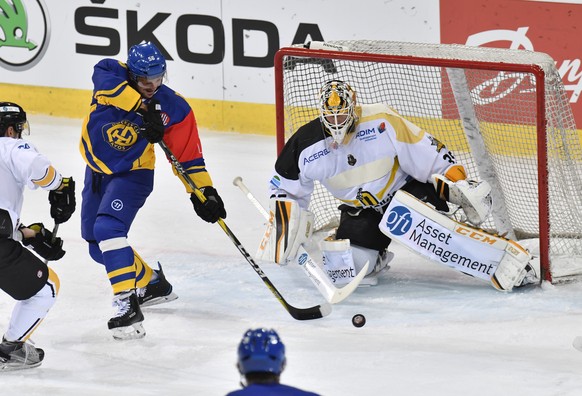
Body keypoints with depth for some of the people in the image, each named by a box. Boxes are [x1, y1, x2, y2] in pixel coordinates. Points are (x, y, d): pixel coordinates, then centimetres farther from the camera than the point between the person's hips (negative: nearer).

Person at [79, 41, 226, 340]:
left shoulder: (173, 108, -15)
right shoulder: (112, 73, -15)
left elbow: (187, 154, -9)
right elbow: (104, 78, -39)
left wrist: (203, 190, -17)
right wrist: (142, 107, -46)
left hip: (132, 175, -5)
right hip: (97, 170, 5)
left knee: (108, 229, -28)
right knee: (97, 244, 14)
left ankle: (128, 305, -35)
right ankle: (152, 283, 34)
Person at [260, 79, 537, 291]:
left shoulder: (382, 123, -22)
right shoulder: (305, 144, -12)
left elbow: (430, 156, -16)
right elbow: (286, 186, 5)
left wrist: (461, 186, -20)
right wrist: (283, 223, -7)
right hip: (361, 210, 4)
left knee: (427, 225, -37)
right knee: (344, 268, -20)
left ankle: (503, 265, -35)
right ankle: (376, 257, 16)